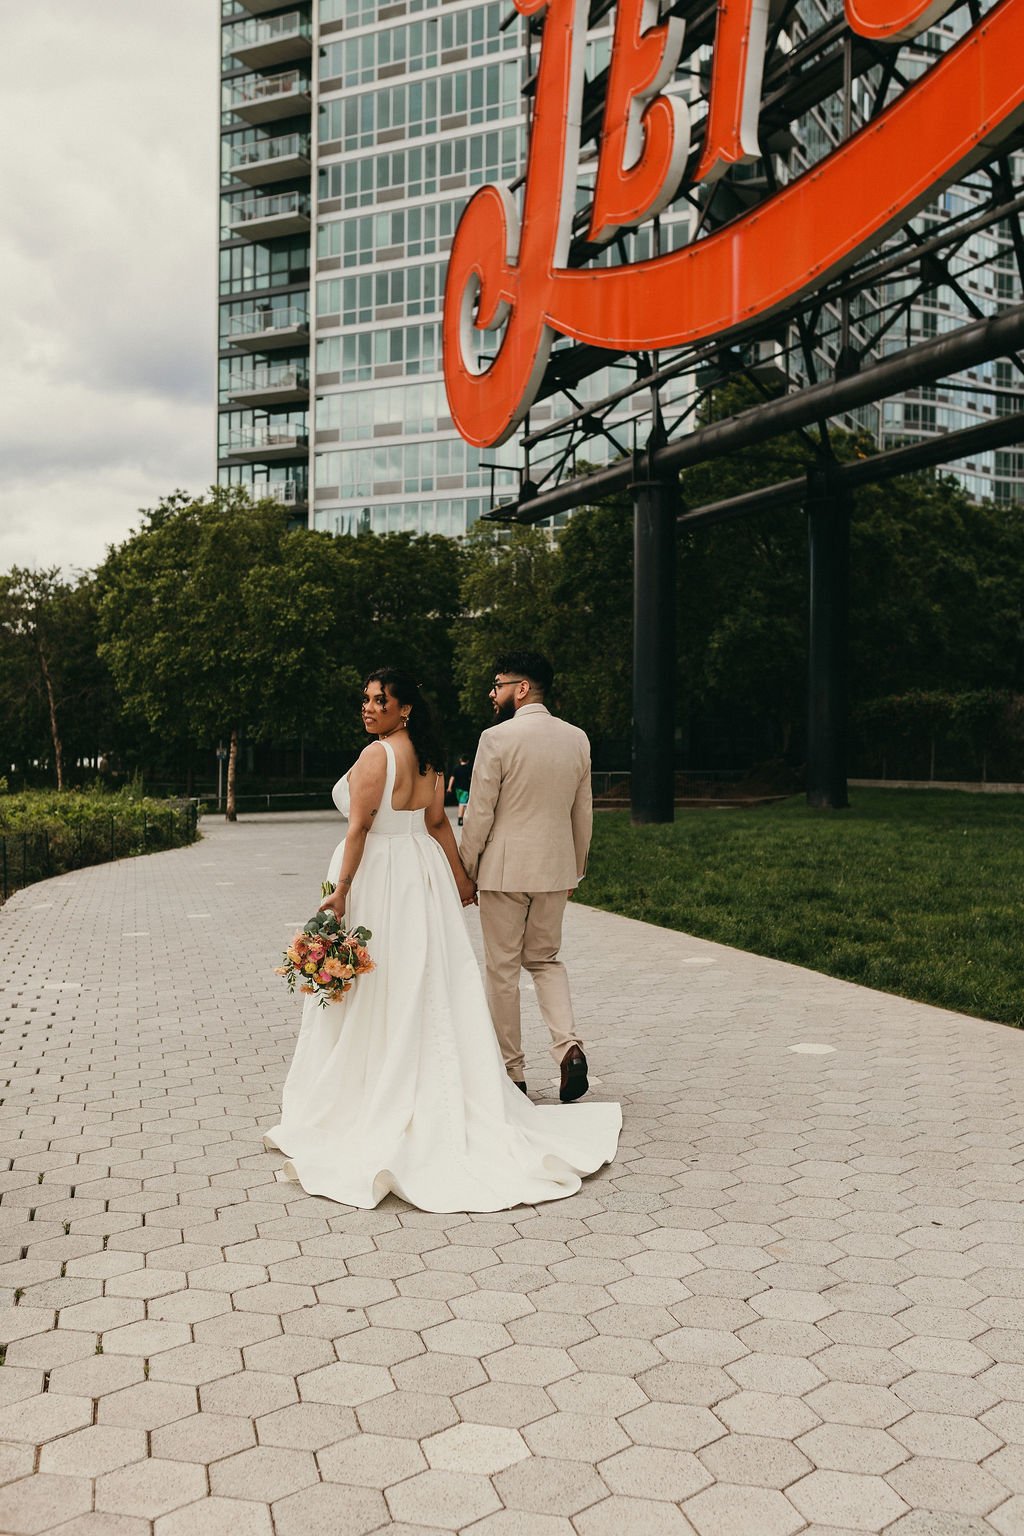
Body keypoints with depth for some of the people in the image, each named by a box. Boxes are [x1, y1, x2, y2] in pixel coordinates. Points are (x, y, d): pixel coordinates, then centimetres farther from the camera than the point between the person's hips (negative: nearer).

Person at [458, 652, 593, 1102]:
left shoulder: (497, 738, -13)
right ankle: (568, 1044, -1)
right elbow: (583, 812, 9)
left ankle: (510, 1072, 15)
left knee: (503, 969, 7)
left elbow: (479, 814, -11)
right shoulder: (577, 738, 4)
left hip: (505, 868, -5)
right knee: (545, 959, 19)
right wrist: (575, 870, 20)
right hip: (556, 867, 5)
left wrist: (464, 871, 1)